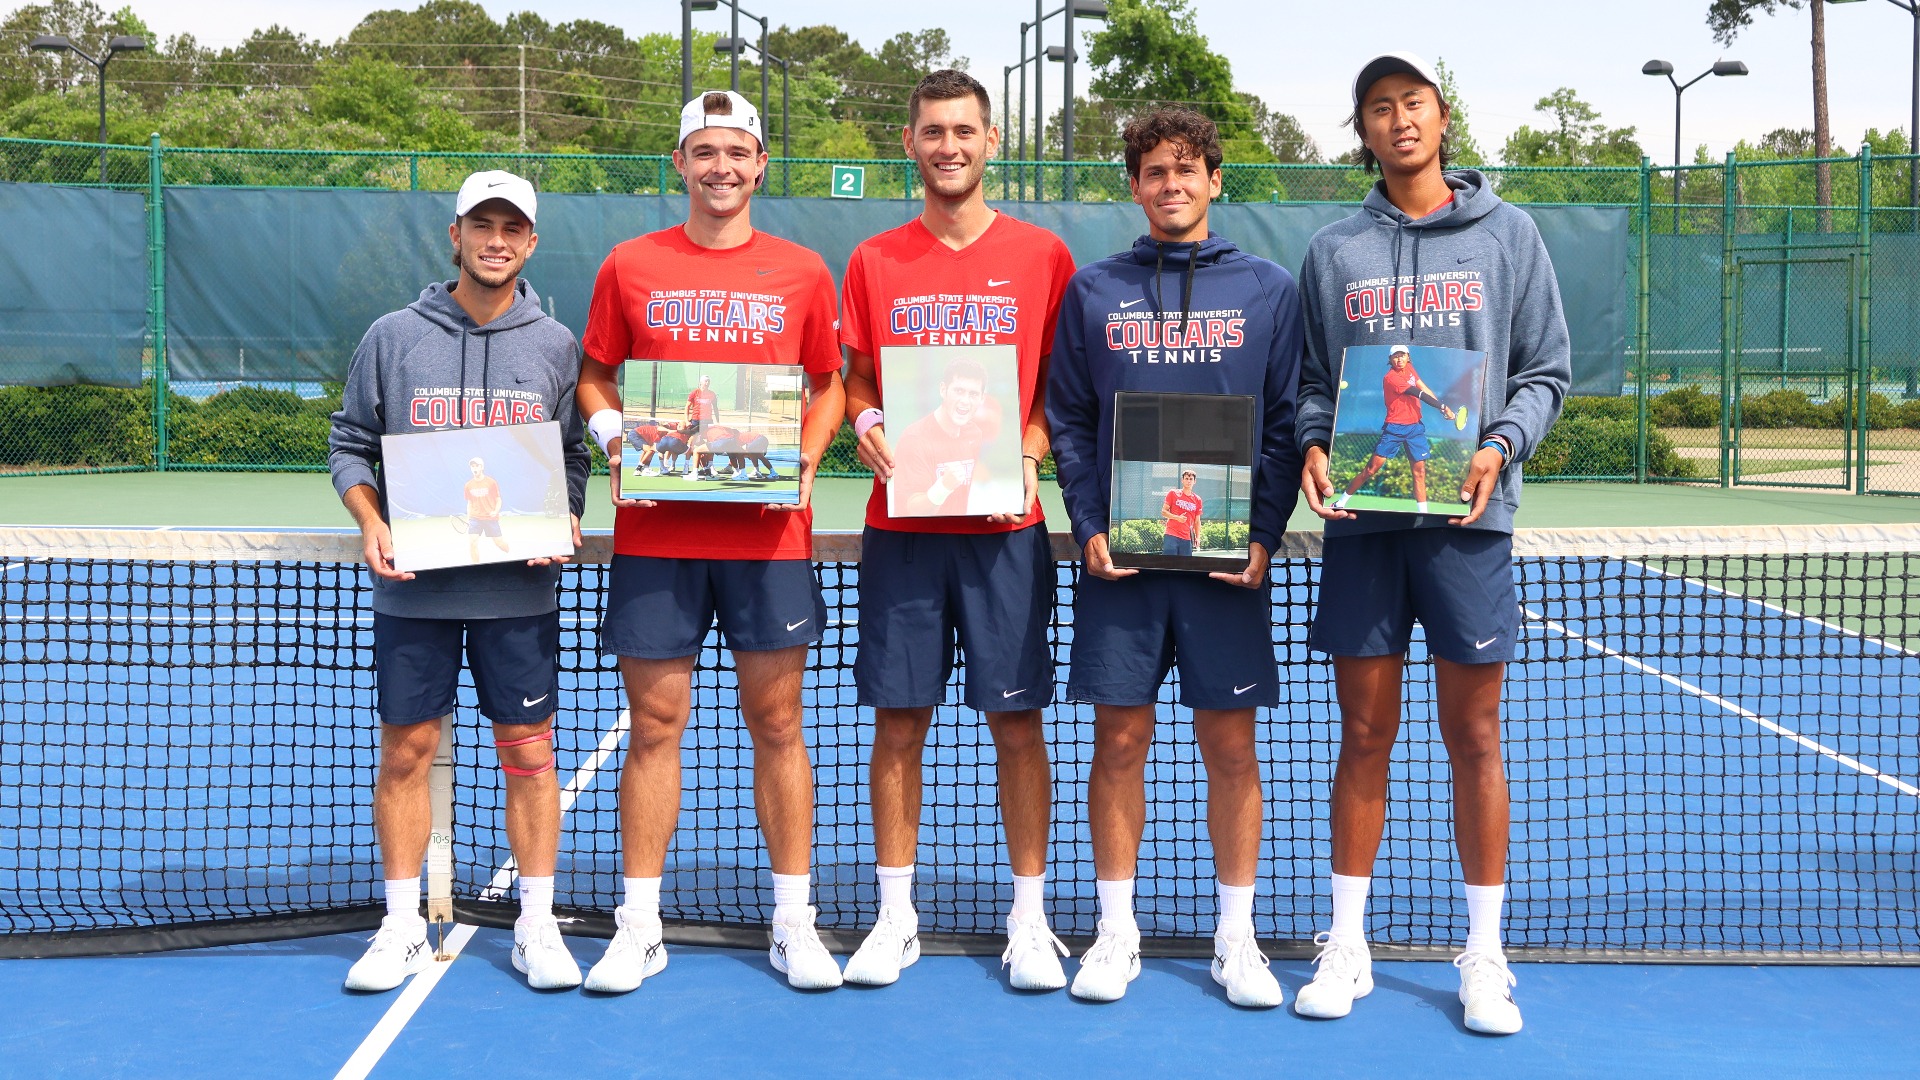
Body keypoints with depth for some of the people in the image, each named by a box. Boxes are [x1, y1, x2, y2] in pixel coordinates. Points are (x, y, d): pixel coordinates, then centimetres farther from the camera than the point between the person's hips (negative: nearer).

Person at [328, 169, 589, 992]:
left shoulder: (555, 345, 6)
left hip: (520, 589, 0)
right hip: (413, 587, 0)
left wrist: (563, 520, -9)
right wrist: (370, 521, -8)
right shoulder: (392, 338, 4)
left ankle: (537, 926, 14)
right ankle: (402, 926, 17)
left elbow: (573, 455, 9)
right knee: (405, 753, 5)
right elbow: (351, 444, 7)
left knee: (529, 754, 4)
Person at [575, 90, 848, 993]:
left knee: (776, 722, 5)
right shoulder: (629, 267, 6)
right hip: (655, 533, 0)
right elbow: (594, 378, 13)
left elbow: (829, 385, 13)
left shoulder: (802, 273, 7)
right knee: (655, 725, 4)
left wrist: (808, 456, -4)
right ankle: (639, 927, 14)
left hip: (768, 534, 0)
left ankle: (794, 923, 14)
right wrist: (612, 430, -7)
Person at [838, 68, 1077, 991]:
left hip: (1004, 526, -1)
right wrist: (865, 424, -9)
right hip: (900, 524, 1)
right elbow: (855, 381, 13)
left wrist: (1029, 454, -10)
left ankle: (1029, 918, 15)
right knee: (898, 724, 5)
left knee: (1016, 723, 2)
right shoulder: (874, 262, 7)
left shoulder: (1041, 256, 4)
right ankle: (896, 916, 17)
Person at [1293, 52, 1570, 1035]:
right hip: (1359, 518, 1)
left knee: (1474, 738, 3)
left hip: (1467, 518, -1)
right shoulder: (1332, 251, 10)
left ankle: (1483, 956, 14)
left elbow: (1545, 370, 7)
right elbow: (1309, 381, 12)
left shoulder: (1508, 235, 7)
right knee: (1364, 736, 6)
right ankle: (1347, 948, 16)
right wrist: (1313, 445, -7)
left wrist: (1500, 447, -10)